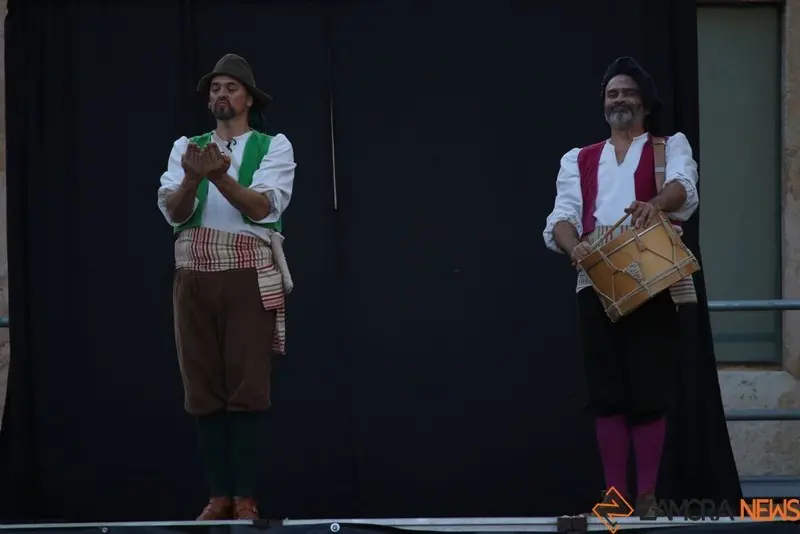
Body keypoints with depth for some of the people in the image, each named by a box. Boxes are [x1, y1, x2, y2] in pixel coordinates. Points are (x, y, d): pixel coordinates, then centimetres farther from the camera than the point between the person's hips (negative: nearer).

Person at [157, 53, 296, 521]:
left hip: (249, 275, -3)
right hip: (195, 274, 3)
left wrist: (221, 176, -26)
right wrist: (193, 177, -22)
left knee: (247, 387, -7)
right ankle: (219, 496, 6)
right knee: (204, 389, 1)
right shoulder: (186, 148, 13)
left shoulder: (274, 146, 4)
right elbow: (172, 211, -1)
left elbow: (262, 207, -11)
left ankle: (246, 499, -7)